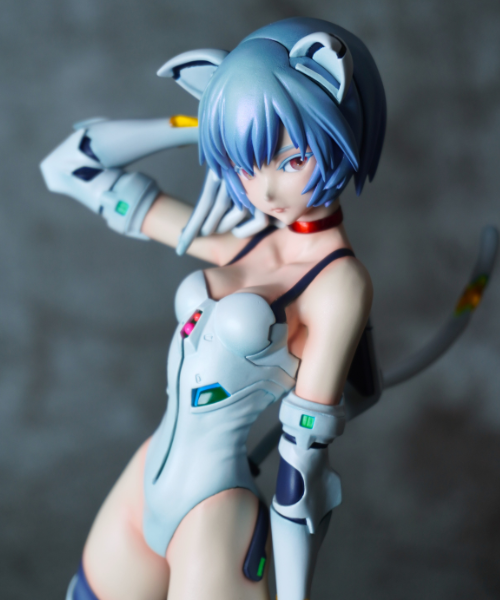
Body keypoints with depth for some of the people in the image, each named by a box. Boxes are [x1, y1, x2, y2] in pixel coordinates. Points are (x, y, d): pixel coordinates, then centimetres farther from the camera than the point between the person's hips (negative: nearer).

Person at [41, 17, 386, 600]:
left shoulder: (340, 282, -19)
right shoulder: (239, 239, 0)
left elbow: (304, 461, -16)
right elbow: (73, 165, 7)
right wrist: (204, 120, -1)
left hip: (216, 515, -7)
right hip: (148, 487, 7)